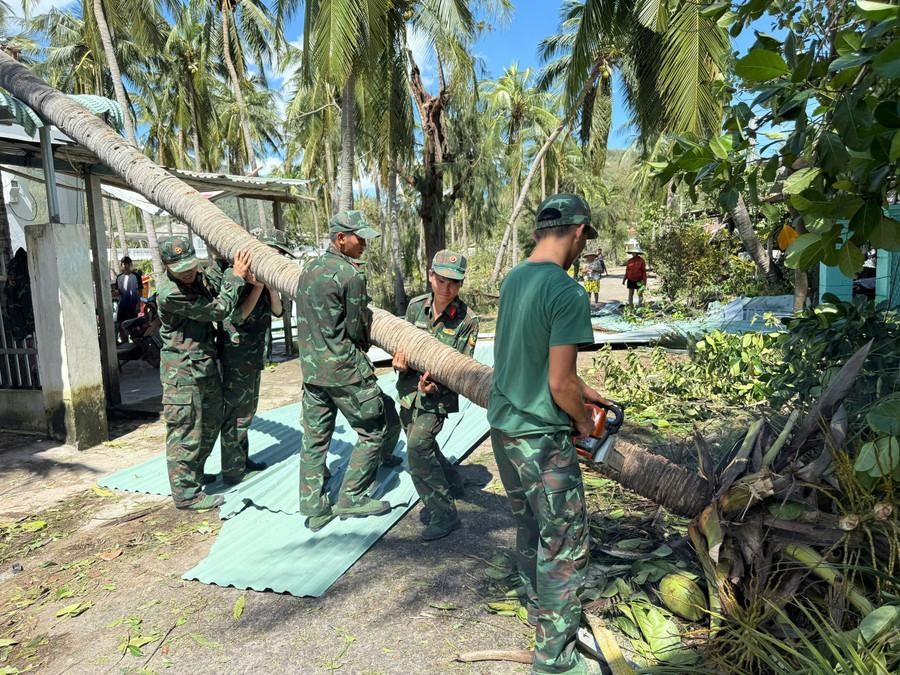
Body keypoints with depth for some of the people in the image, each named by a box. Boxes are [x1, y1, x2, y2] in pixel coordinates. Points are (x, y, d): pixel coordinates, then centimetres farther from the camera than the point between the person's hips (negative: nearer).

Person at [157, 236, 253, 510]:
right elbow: (218, 311, -20)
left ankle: (195, 474, 37)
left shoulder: (200, 277, 2)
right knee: (186, 432, -1)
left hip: (206, 364, 9)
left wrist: (240, 275, 1)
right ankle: (186, 493, 11)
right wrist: (235, 277, -11)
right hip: (183, 370, -9)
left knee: (211, 424, 20)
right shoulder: (169, 294, -23)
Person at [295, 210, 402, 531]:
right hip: (344, 369, -8)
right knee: (377, 429, 7)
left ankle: (313, 510, 18)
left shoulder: (309, 269, 11)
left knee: (314, 439, 12)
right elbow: (356, 329, -8)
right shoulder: (351, 274, -14)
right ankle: (351, 498, 12)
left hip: (310, 368, 8)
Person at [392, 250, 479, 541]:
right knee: (423, 446, 20)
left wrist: (435, 384, -29)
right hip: (409, 389, 6)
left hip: (438, 396, -6)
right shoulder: (416, 305, -2)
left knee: (418, 446, -18)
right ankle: (453, 485, 45)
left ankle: (444, 514, -4)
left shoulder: (467, 320, -13)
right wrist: (400, 362, -17)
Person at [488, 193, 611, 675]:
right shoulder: (568, 294, -21)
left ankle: (542, 617, 43)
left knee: (529, 530, 24)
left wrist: (581, 390, 17)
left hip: (503, 427, 8)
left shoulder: (513, 279, 4)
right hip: (541, 438, -8)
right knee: (564, 546, 8)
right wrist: (584, 422, -2)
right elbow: (560, 386, -21)